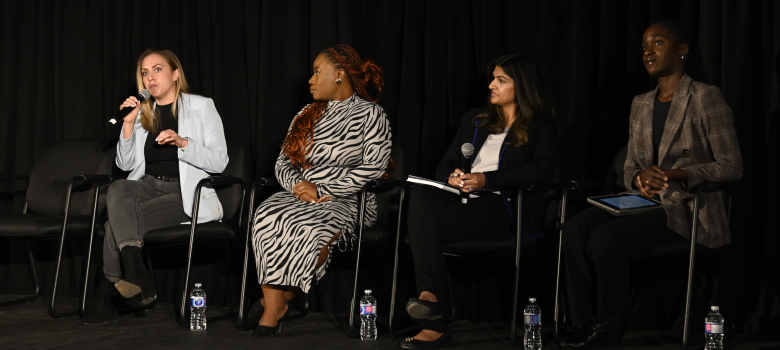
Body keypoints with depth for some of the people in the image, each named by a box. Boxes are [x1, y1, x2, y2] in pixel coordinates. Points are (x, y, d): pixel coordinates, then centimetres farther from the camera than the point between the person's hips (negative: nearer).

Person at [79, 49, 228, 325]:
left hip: (185, 193, -5)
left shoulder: (201, 107, 4)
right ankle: (135, 271, -39)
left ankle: (107, 292, -18)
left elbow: (219, 161, -5)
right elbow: (126, 164, 14)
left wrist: (183, 142, -19)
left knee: (118, 220, -26)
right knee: (117, 190, -31)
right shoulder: (142, 112, 19)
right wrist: (128, 124, 1)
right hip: (148, 185, 5)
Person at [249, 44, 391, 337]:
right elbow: (283, 162, 19)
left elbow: (374, 168, -10)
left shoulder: (370, 115, 2)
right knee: (266, 218, -28)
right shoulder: (307, 115, 21)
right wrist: (298, 185, -5)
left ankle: (276, 302, -17)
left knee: (308, 229, -36)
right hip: (298, 197, 5)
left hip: (347, 202, -5)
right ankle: (273, 309, -27)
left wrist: (322, 190, -14)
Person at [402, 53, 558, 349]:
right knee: (420, 194, -33)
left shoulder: (542, 125, 10)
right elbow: (446, 163, 25)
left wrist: (487, 179, -15)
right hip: (461, 196, 5)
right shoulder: (476, 119, 27)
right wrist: (451, 177, -3)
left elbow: (544, 169, -8)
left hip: (500, 205, -5)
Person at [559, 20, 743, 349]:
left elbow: (731, 166, -10)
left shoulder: (705, 97, -6)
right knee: (574, 230, -20)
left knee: (606, 238, -29)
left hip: (690, 207, -7)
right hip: (647, 201, 7)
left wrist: (674, 174, -22)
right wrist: (640, 179, -9)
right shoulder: (640, 104, 15)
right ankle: (588, 321, -14)